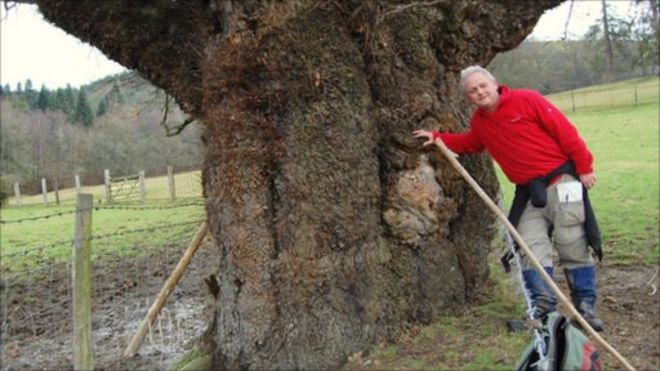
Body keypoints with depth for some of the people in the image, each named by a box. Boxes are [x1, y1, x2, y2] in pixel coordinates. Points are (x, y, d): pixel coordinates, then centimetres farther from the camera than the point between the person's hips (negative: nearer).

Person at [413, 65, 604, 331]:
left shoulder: (527, 100, -10)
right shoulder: (480, 121, 8)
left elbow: (565, 131, -10)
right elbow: (469, 143, 28)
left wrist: (584, 166, -11)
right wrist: (438, 138, 15)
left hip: (561, 182, -5)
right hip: (529, 192, 5)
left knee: (574, 248, 0)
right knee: (532, 248, -1)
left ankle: (586, 306, 12)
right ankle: (543, 306, 6)